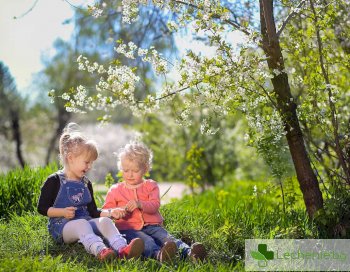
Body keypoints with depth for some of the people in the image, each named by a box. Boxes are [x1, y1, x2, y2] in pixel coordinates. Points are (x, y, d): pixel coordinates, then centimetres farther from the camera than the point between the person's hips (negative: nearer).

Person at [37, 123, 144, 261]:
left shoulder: (86, 183, 18)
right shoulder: (54, 181, -1)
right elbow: (42, 208, -3)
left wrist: (111, 212, 1)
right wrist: (63, 212, -16)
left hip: (85, 223, 5)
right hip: (61, 227, -5)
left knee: (105, 220, -24)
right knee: (82, 223, -37)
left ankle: (122, 249, -51)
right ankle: (100, 251, -64)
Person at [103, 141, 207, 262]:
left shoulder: (151, 186, 14)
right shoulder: (115, 190, 14)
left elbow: (155, 206, -2)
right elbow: (106, 210, 9)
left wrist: (140, 204, -24)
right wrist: (115, 212, -15)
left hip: (151, 226, 2)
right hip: (128, 229, -2)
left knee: (167, 237, -27)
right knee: (147, 241, -34)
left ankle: (188, 252, -53)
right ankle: (158, 254, -66)